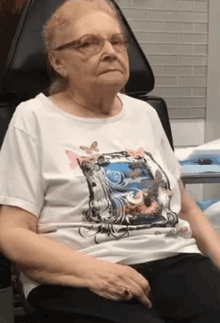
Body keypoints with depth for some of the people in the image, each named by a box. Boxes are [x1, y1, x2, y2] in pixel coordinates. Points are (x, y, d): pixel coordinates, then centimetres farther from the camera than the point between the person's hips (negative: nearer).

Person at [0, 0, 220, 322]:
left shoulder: (144, 113, 18)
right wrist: (90, 269, -18)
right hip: (78, 280, -4)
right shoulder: (34, 118, 3)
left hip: (174, 260, 5)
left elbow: (186, 207, 22)